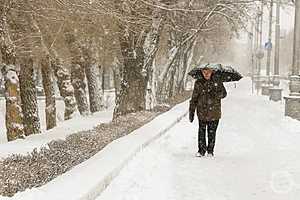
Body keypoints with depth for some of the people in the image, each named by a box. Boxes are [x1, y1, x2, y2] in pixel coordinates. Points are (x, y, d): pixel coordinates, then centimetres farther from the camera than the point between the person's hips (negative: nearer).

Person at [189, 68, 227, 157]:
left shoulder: (217, 82, 2)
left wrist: (216, 94, -23)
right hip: (202, 112, 0)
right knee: (201, 131, 1)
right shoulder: (198, 83, 2)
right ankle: (201, 150, 15)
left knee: (212, 132, 6)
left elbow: (224, 93, -2)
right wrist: (191, 111, 5)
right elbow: (194, 98, 6)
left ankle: (210, 151, 20)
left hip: (214, 112, 0)